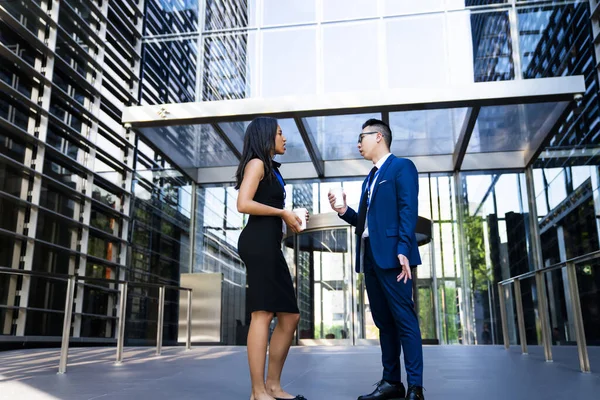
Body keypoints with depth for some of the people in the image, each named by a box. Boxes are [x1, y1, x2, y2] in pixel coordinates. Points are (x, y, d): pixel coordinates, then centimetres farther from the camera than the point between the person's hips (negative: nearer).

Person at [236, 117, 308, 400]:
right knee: (262, 315, -12)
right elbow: (243, 204, -15)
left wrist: (290, 220, 9)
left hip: (269, 245, 10)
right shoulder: (257, 163, -1)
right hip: (258, 243, -10)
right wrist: (283, 212, -8)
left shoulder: (270, 168, 26)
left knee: (290, 317, 7)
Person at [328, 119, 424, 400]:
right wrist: (344, 211, 6)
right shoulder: (369, 179, 25)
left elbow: (408, 211, -11)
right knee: (384, 321, 9)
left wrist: (403, 250, -21)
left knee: (405, 320, -7)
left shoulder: (402, 167, 0)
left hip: (392, 255, -8)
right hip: (370, 258, 9)